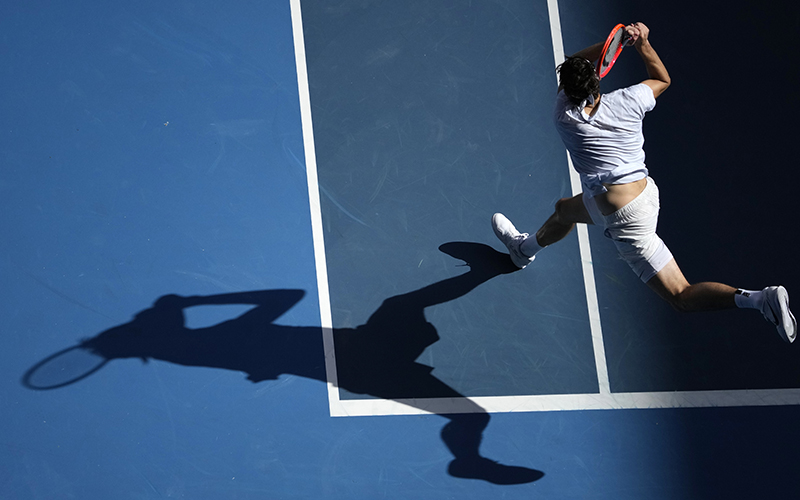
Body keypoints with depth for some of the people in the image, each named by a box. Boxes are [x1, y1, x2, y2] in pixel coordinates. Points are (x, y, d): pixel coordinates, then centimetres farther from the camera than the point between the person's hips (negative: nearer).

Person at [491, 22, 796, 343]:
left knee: (681, 297, 1)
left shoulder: (565, 117, -19)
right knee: (565, 210, 35)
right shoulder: (626, 102, -11)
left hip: (629, 221, -8)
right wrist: (642, 44, 2)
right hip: (643, 190, 8)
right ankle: (526, 247, 60)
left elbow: (569, 68, 2)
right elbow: (662, 79, 14)